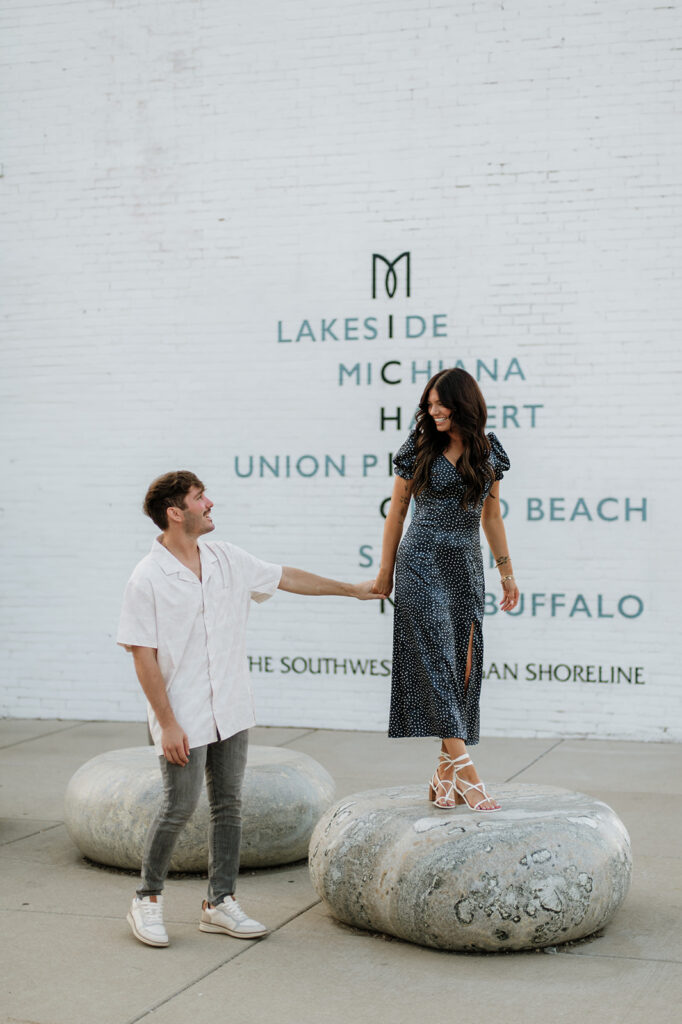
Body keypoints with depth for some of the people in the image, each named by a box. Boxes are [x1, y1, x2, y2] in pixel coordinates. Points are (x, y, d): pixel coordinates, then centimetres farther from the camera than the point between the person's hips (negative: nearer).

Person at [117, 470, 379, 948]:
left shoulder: (226, 559, 5)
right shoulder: (148, 579, -13)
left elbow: (286, 577, 16)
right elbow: (143, 656, -13)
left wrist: (355, 589, 21)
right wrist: (166, 723, -15)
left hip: (231, 710, 6)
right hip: (183, 717, -6)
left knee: (229, 805, 8)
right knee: (179, 806, -3)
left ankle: (220, 903, 18)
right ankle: (148, 900, 16)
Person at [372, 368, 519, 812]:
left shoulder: (488, 451, 8)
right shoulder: (419, 448, 1)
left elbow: (492, 515, 15)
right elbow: (397, 510, 7)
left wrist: (507, 570, 14)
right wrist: (385, 570, 7)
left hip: (466, 566, 3)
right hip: (421, 560, -3)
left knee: (464, 664, 1)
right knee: (436, 657, -13)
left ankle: (445, 774, 9)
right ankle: (464, 767, -17)